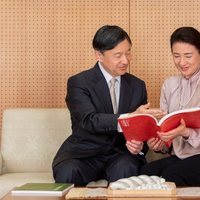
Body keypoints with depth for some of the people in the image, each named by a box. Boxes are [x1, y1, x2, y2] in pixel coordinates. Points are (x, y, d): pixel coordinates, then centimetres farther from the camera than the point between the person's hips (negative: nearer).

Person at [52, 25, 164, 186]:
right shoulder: (78, 83, -5)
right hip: (85, 154, -2)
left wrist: (139, 145, -14)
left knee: (126, 169, -33)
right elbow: (89, 120, -21)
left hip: (120, 154, 2)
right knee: (67, 172, -34)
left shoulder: (137, 85, 10)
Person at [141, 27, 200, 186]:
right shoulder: (169, 85, 13)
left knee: (171, 174, -32)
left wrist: (187, 133, -27)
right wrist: (157, 143, -11)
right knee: (145, 172, -26)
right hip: (178, 156, 4)